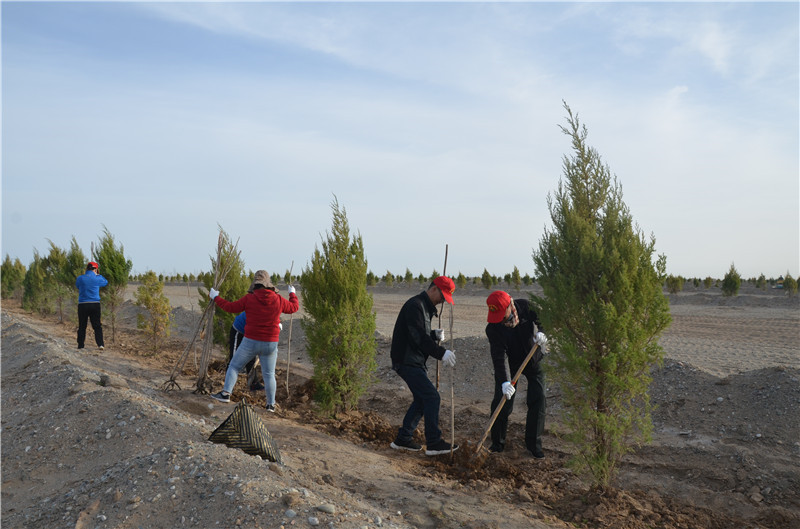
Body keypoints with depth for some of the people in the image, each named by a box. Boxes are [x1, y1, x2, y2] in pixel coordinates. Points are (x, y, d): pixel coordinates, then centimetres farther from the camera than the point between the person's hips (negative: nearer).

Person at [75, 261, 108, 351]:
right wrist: (98, 275, 23)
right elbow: (106, 282, 18)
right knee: (97, 326, 3)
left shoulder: (80, 278, -1)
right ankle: (100, 344, -7)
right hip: (95, 304, -1)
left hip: (82, 305, 1)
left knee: (82, 326, 9)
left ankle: (80, 345, 12)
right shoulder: (97, 279, -2)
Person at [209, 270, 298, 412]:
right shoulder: (278, 300, -4)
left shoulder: (249, 299, -10)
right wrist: (292, 294, 32)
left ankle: (226, 393, 6)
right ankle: (271, 404, 10)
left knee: (234, 366, 14)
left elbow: (230, 307, 0)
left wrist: (215, 297, 15)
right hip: (270, 344, 2)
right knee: (269, 374, 9)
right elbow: (294, 307, 13)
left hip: (251, 342, -2)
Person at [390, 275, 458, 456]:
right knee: (432, 397, -11)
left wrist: (435, 335, 1)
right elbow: (418, 337, -26)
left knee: (421, 399, 13)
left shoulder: (426, 307, 17)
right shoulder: (415, 305, -17)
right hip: (406, 361, -11)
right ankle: (434, 443, -4)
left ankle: (402, 439, 21)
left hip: (415, 362, 11)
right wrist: (441, 353, -28)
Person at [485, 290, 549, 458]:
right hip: (509, 363, -1)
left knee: (538, 401, -4)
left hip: (533, 359, 1)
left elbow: (541, 320, -4)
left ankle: (533, 444, 11)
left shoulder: (526, 306, -23)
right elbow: (498, 357, -32)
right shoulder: (492, 328, -27)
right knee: (501, 402, -6)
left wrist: (540, 332, -26)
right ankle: (497, 443, 11)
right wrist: (504, 382, -43)